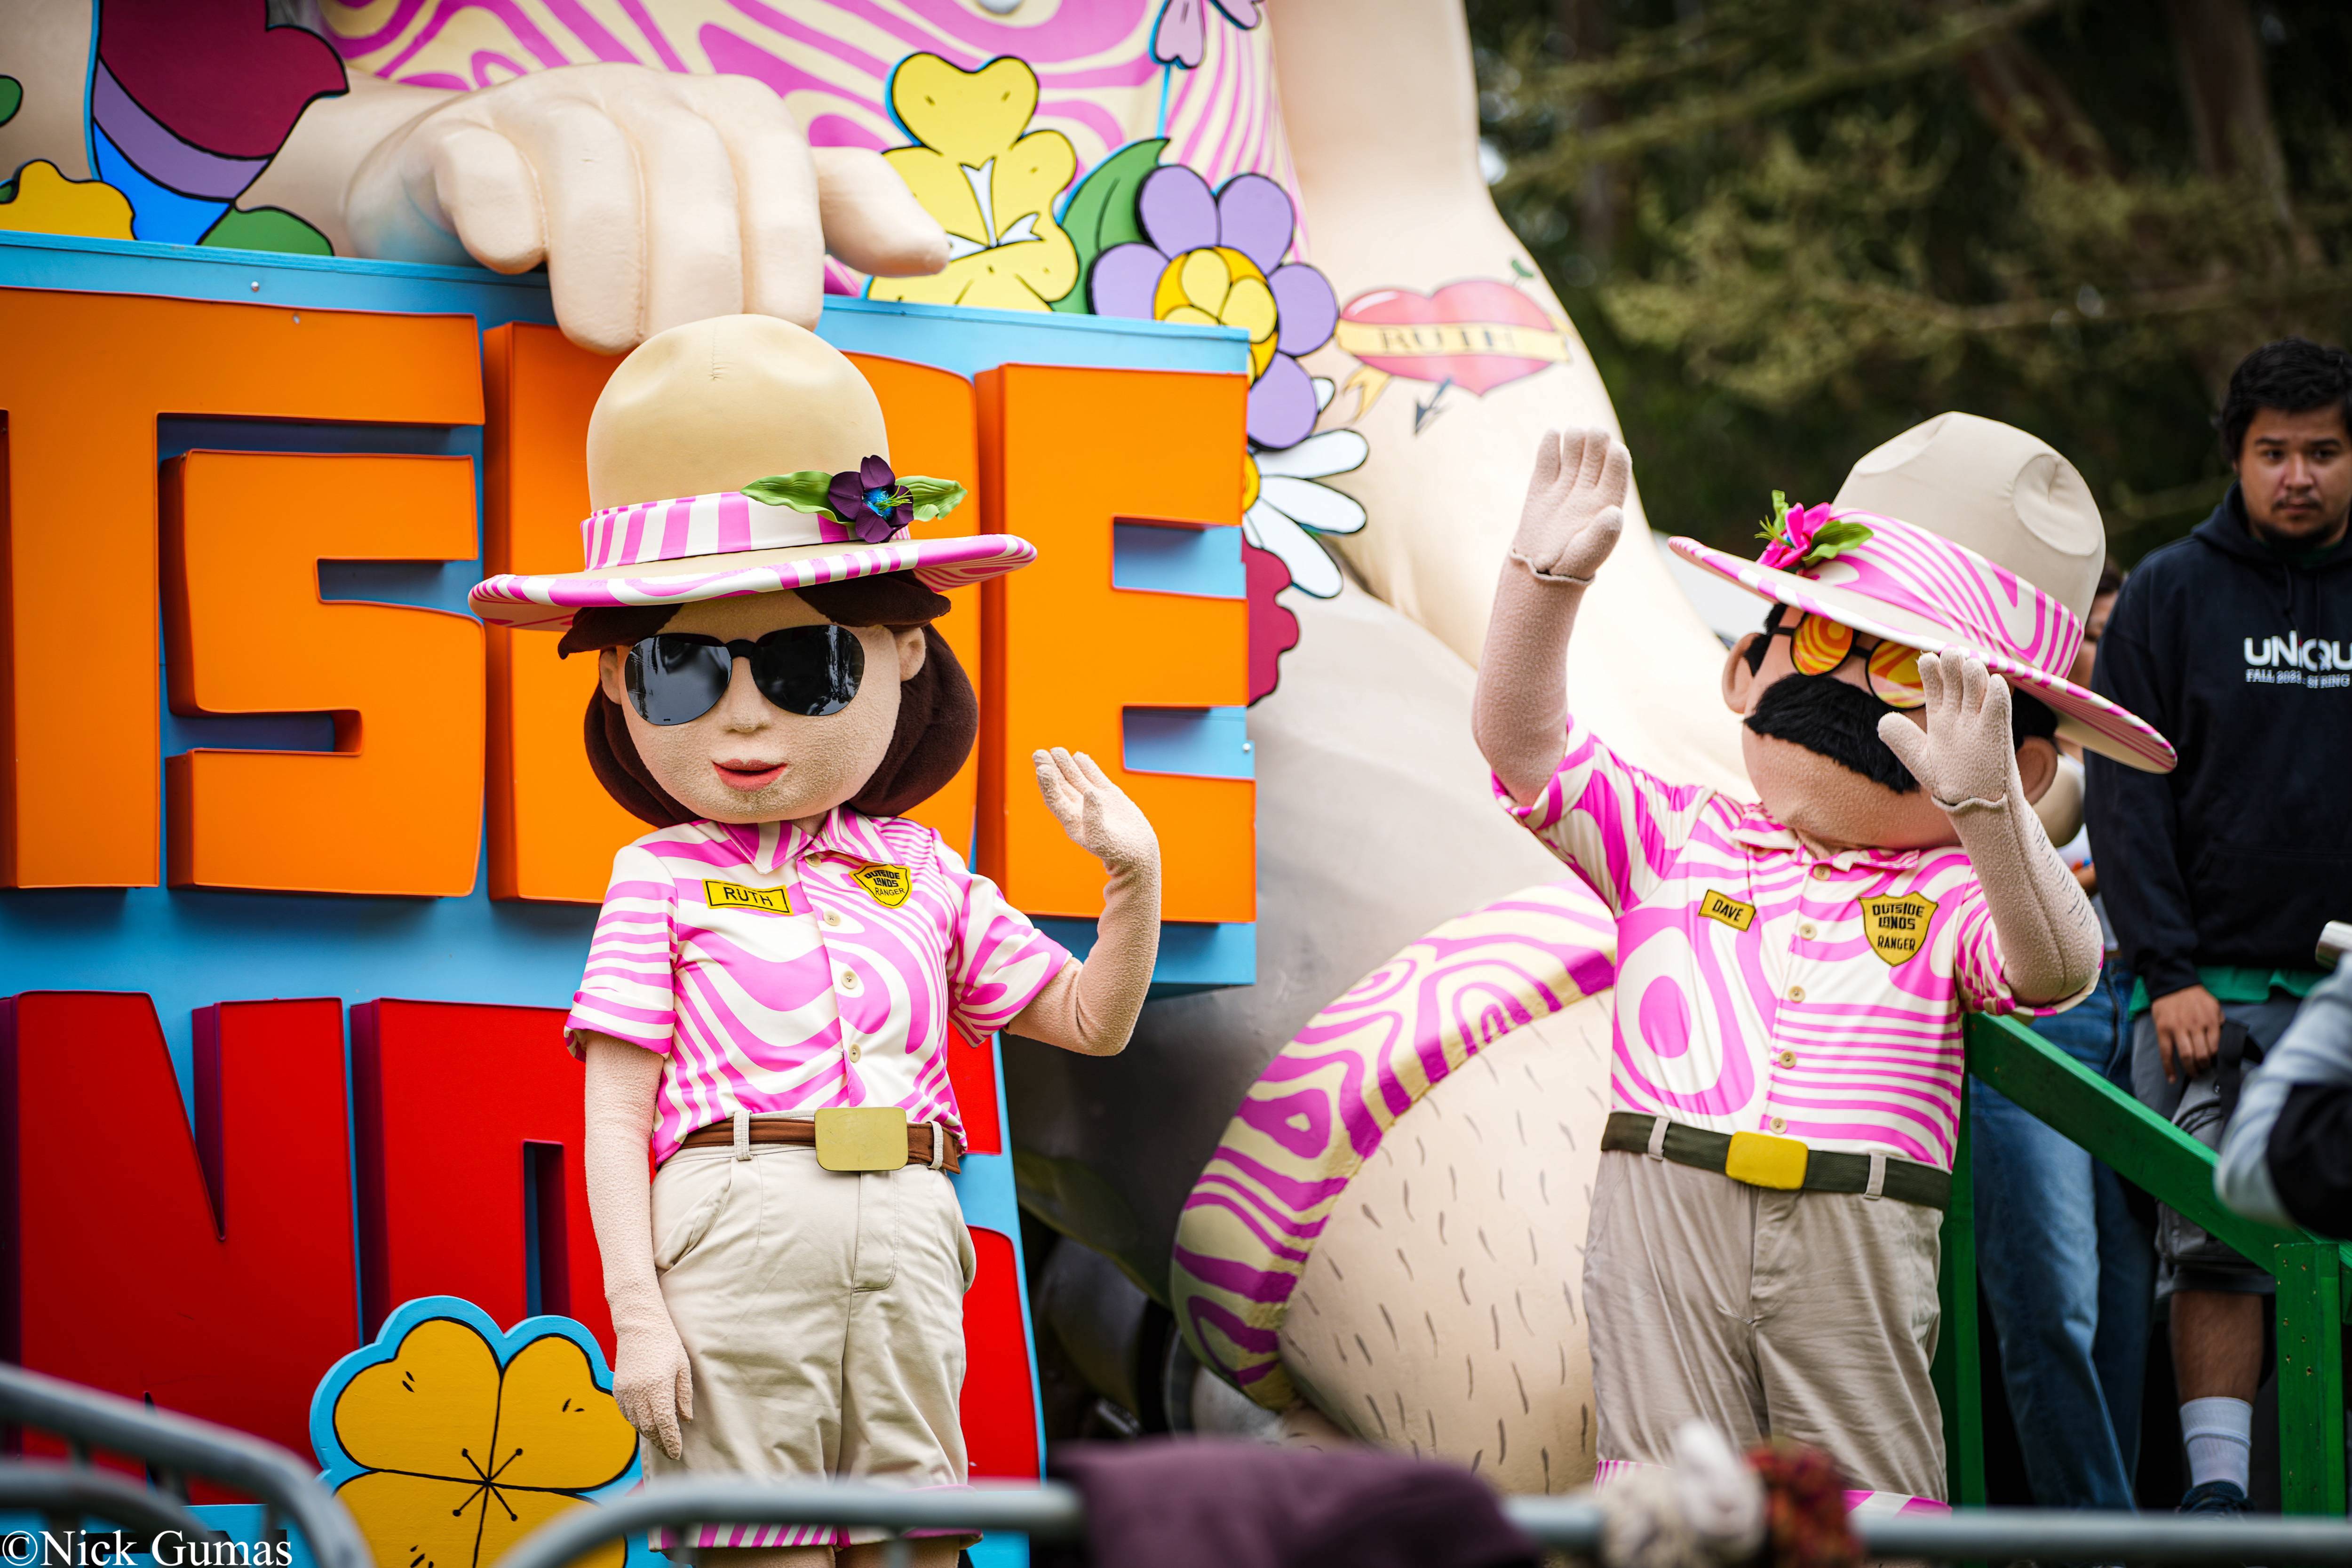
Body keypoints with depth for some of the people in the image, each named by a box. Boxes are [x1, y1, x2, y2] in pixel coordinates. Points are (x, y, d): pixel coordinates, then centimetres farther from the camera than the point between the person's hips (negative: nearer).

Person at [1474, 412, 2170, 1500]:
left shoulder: (1950, 895, 7)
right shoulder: (1677, 840, 12)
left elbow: (2053, 968, -13)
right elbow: (1521, 739, 4)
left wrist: (1983, 807, -28)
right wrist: (1546, 580, -11)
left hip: (1858, 1257, -1)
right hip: (1666, 1225, 1)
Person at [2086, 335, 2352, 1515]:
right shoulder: (2168, 595, 4)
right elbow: (2125, 793, 0)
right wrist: (2166, 971, -9)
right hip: (2215, 988, -2)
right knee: (2215, 1239, -9)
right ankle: (2217, 1488, -9)